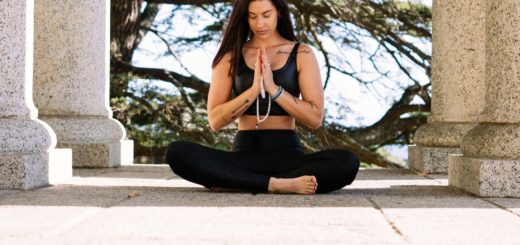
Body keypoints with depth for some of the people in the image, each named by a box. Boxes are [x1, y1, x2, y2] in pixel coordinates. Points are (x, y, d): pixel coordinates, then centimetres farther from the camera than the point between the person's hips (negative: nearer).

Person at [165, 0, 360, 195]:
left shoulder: (301, 54, 6)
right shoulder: (230, 57, 7)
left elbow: (315, 118, -2)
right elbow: (215, 121, 1)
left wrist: (274, 89, -13)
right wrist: (254, 89, -12)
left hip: (288, 155, 0)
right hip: (245, 155, 0)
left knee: (347, 162, -31)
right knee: (177, 153, -27)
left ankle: (233, 182, -26)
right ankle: (278, 184, -30)